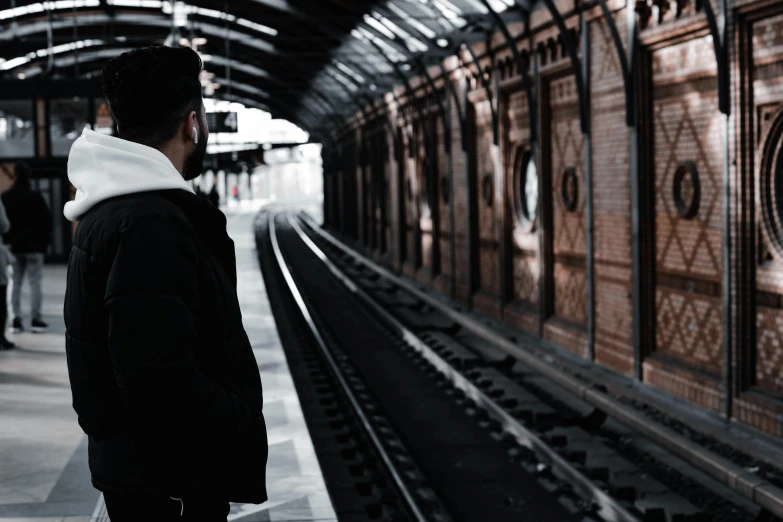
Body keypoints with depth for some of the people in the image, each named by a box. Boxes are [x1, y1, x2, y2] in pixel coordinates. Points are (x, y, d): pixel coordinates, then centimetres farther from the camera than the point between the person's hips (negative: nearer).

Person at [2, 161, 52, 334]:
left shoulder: (5, 197, 1)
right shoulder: (35, 197, -10)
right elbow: (46, 220, -9)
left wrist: (6, 241, 8)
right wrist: (45, 241, 2)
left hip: (14, 246, 3)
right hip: (33, 246, -3)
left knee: (16, 284, 9)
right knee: (35, 283, 0)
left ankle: (17, 320, 7)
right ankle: (36, 319, -2)